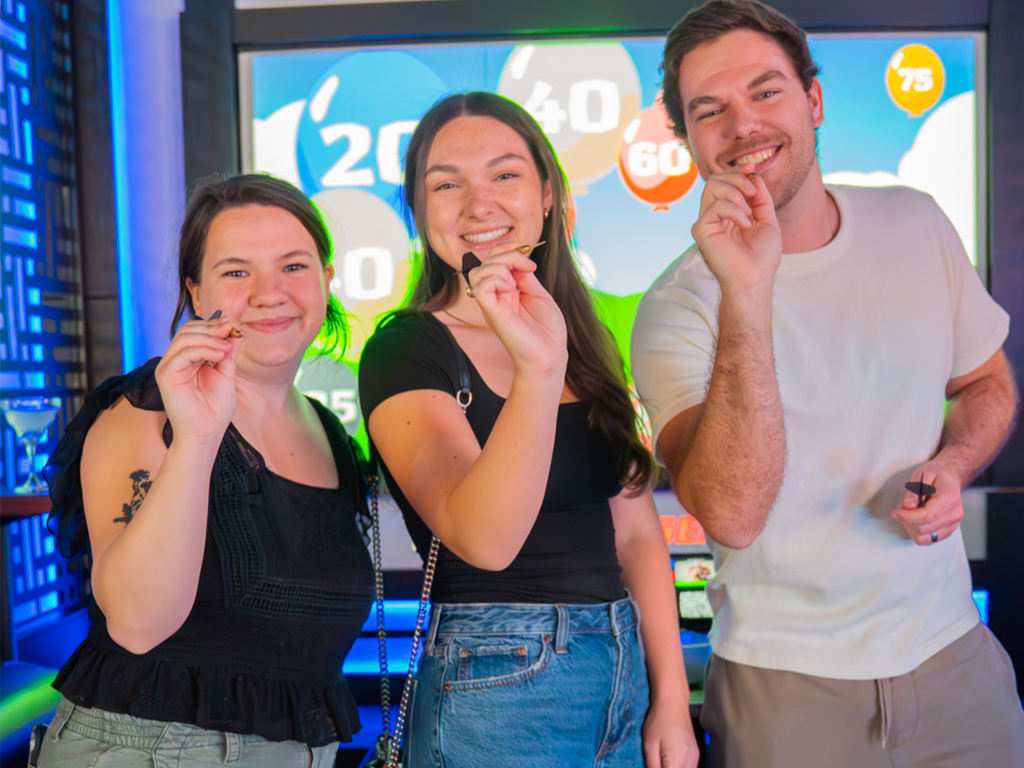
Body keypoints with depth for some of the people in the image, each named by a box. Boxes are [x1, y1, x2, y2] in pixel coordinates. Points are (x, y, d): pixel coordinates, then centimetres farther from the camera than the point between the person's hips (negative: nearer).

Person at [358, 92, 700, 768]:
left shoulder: (584, 338, 6)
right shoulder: (404, 352, -12)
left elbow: (636, 531, 6)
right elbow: (485, 540, -25)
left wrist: (671, 698, 4)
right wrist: (538, 371, -38)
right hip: (496, 689, -5)